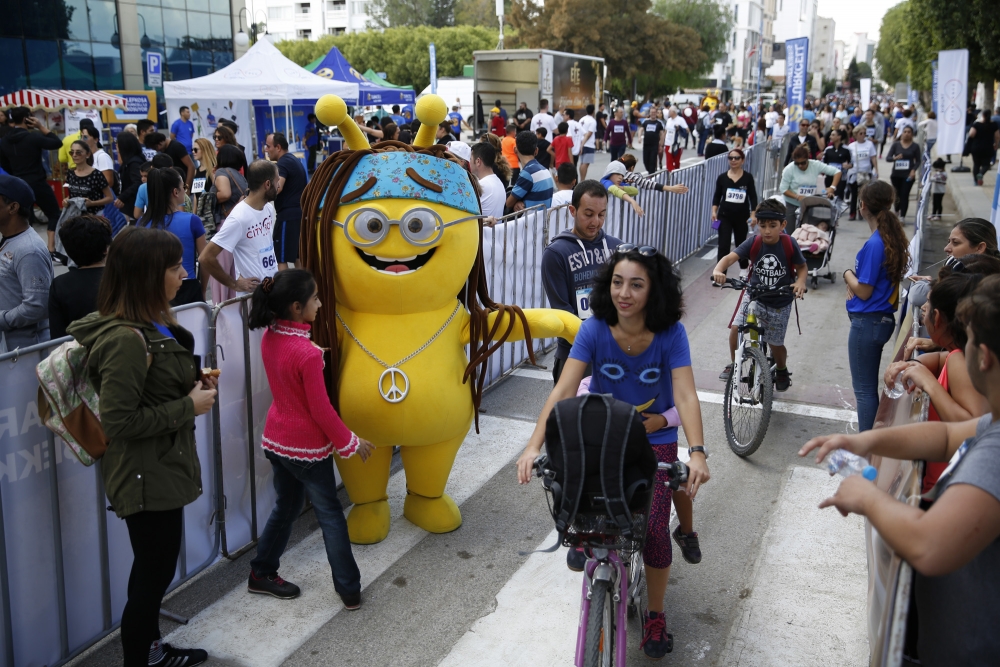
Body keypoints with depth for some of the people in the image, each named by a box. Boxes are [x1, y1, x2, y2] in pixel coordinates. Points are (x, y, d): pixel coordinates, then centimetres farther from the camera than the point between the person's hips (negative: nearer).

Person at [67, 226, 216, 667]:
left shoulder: (152, 324, 5)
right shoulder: (126, 339, -26)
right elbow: (119, 421, -27)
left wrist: (195, 382, 1)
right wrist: (189, 407, -21)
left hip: (161, 470, 10)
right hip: (147, 477, -10)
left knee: (155, 569, 24)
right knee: (154, 573, 6)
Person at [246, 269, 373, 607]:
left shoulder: (269, 338, -6)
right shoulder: (308, 354, -28)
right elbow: (321, 410, -21)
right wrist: (350, 442, -9)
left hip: (276, 440, 7)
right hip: (307, 446, -7)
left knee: (285, 506, 25)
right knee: (330, 515, 9)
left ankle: (261, 573, 36)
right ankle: (349, 589, 20)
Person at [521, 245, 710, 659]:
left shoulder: (671, 333, -19)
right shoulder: (594, 329, -17)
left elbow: (685, 395, -26)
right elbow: (563, 390, -24)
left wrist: (696, 451, -42)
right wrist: (534, 445, -35)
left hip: (654, 437, -2)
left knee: (654, 528, -11)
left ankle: (655, 614, 15)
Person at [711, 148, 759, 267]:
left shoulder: (748, 177, -4)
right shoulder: (722, 177, -1)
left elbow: (753, 197, -2)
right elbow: (717, 196, 5)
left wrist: (753, 215, -7)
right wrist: (714, 211, -6)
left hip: (742, 217, 0)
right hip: (724, 216, 0)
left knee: (741, 244, 17)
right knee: (723, 245, -8)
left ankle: (744, 268, 40)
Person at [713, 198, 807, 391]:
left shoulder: (789, 244, -17)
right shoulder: (753, 243, -16)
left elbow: (802, 268, -5)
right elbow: (730, 257, -28)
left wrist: (800, 282, -27)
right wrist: (718, 270, -49)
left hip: (780, 302, -1)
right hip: (753, 295, 1)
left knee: (776, 344, 8)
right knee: (736, 328, -18)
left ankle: (782, 370, 42)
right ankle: (734, 364, 10)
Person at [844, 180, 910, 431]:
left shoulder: (874, 244, -23)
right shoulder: (894, 237, 4)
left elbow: (864, 292, -18)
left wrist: (848, 275, -2)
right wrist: (855, 281, 0)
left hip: (867, 323, -9)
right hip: (883, 319, 9)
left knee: (864, 388, 2)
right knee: (868, 386, 21)